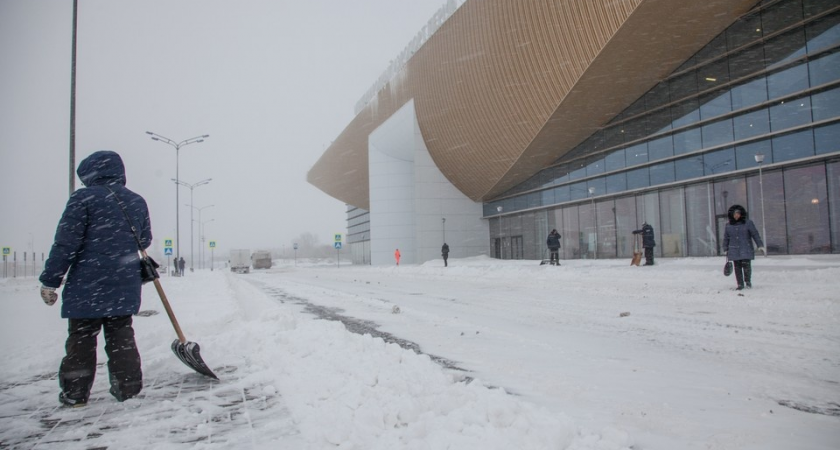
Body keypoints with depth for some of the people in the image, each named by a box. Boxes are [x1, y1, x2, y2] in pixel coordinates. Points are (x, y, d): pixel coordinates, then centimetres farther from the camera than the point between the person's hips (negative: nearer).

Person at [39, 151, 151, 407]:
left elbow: (65, 243, -11)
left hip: (87, 285, -4)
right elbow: (145, 241, 19)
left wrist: (50, 281, -6)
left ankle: (75, 393, 14)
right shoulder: (137, 202, 8)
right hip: (125, 286, 5)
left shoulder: (84, 198, -9)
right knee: (121, 335, 13)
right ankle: (128, 387, 14)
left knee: (81, 338, 7)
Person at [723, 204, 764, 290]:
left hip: (746, 250, -3)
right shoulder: (729, 225, 10)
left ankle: (748, 281, 13)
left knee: (746, 265, -10)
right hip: (734, 251, 3)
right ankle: (740, 284, 11)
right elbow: (726, 238, 15)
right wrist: (725, 250, 13)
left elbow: (755, 234, -1)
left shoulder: (748, 223, 1)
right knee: (737, 268, 1)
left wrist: (760, 245, -7)